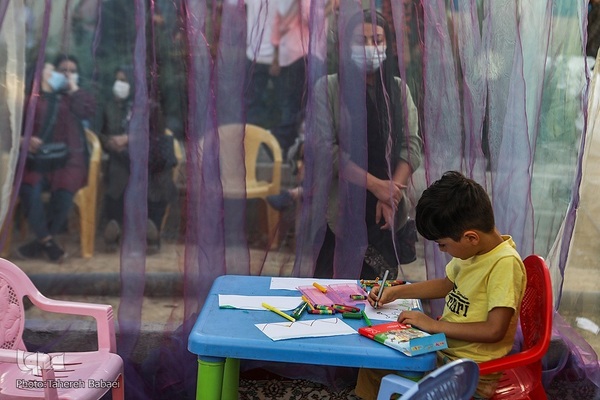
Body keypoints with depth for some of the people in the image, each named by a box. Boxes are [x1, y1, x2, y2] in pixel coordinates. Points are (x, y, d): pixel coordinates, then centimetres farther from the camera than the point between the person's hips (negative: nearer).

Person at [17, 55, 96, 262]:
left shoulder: (78, 96, 17)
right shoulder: (36, 96, 14)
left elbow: (88, 112, -6)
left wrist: (73, 88, 1)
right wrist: (26, 139, -11)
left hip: (69, 157, 0)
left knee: (63, 193, -28)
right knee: (28, 190, -30)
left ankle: (40, 242, -9)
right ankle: (48, 241, -18)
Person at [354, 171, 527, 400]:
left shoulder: (505, 263, -24)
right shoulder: (472, 249, 1)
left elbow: (494, 330, -27)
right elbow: (447, 285, 20)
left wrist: (434, 325, -20)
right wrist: (396, 292, 12)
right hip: (443, 349, 9)